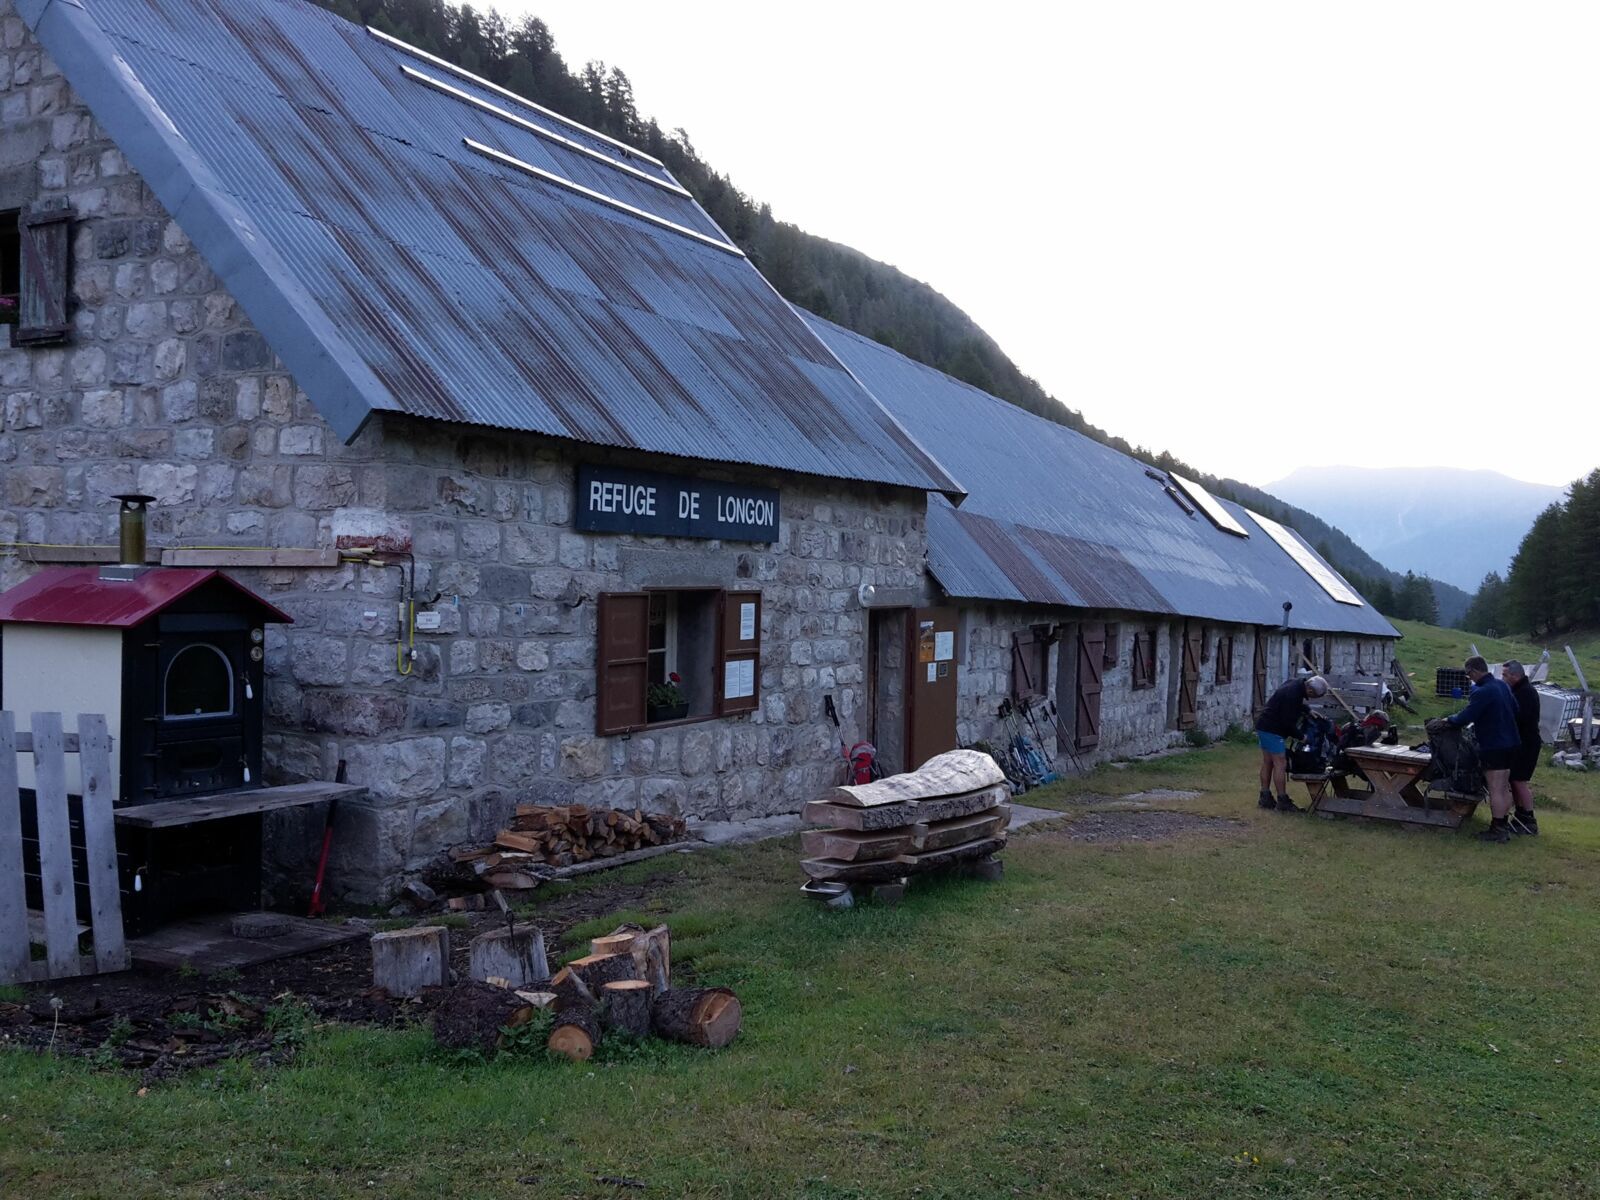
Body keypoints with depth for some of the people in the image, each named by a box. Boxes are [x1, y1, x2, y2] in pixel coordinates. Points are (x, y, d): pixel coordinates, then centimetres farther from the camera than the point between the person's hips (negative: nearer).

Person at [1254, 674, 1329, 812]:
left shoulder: (1299, 683, 3)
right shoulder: (1292, 694, -27)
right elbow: (1287, 722, -22)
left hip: (1264, 726, 11)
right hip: (1272, 730, -11)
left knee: (1267, 762, 14)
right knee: (1280, 763, -8)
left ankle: (1265, 798, 20)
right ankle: (1283, 801, -4)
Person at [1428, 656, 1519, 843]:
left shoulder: (1482, 692, -21)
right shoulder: (1502, 685, 9)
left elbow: (1465, 717, -22)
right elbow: (1514, 710, 20)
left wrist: (1443, 721, -9)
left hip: (1493, 746, -10)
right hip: (1509, 742, 10)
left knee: (1495, 789, -6)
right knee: (1504, 787, 15)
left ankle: (1497, 830, -5)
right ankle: (1504, 826, 22)